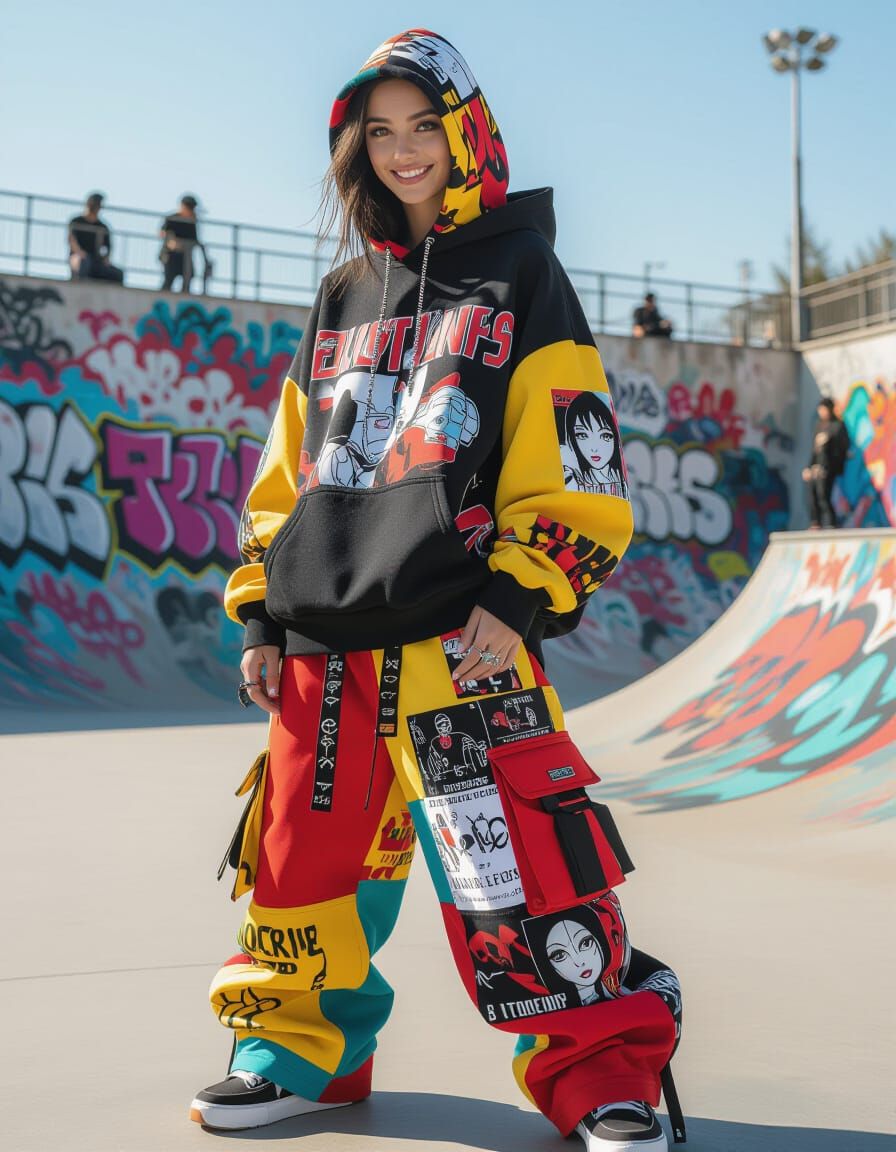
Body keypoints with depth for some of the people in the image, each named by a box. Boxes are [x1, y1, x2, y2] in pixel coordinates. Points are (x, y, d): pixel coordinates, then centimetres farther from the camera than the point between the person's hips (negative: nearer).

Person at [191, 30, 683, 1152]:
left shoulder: (521, 277, 5)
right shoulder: (343, 299, 20)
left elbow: (571, 462, -3)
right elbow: (287, 472, 21)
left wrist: (521, 598, -13)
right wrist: (262, 614, 15)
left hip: (461, 637, -5)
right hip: (323, 647, 6)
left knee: (519, 867, -10)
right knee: (307, 856, 9)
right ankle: (298, 1047, 28)